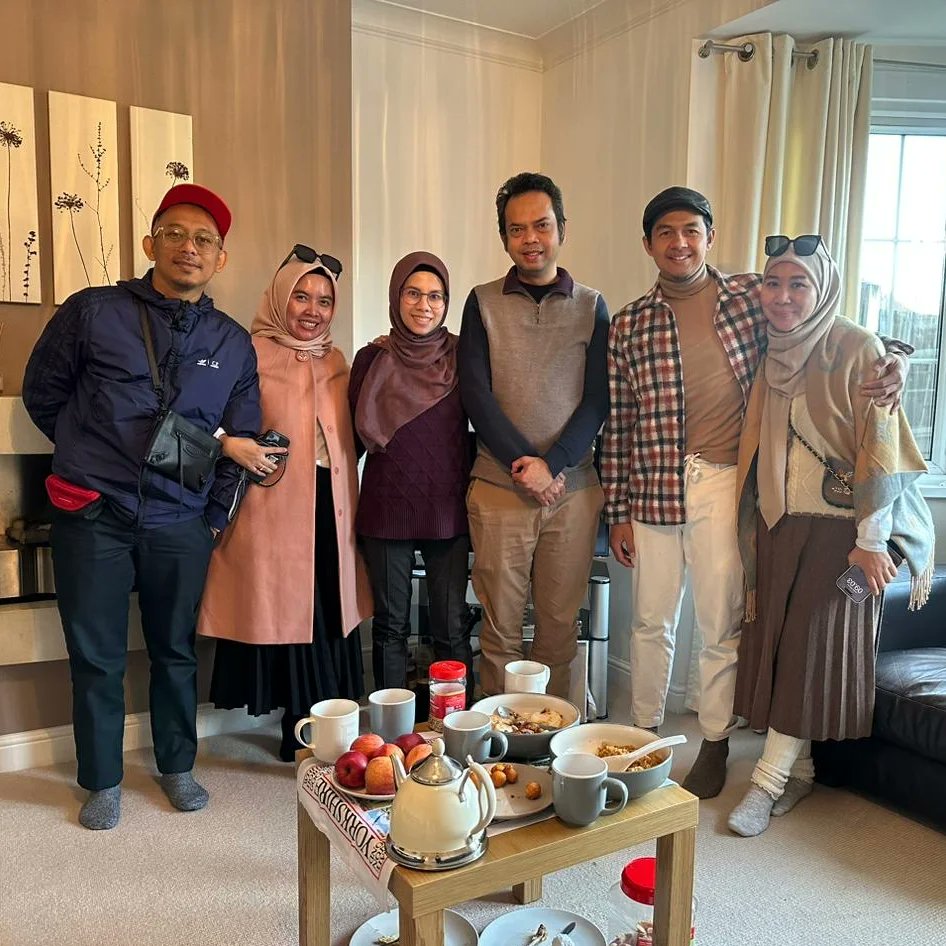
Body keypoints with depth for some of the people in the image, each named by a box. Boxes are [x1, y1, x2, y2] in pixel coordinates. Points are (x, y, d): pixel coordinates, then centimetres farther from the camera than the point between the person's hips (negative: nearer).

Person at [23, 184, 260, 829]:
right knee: (96, 657, 9)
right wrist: (92, 457, 13)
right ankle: (102, 781, 28)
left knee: (176, 652, 14)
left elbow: (244, 440, 12)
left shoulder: (234, 344, 5)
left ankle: (178, 767, 33)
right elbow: (42, 395, 8)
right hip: (94, 516, -1)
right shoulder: (92, 312, -2)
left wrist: (215, 517, 10)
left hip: (180, 524, 2)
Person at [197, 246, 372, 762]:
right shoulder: (252, 354, -6)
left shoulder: (335, 361, 15)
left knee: (327, 613, 10)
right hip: (274, 506, -6)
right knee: (283, 610, 2)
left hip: (329, 506, 6)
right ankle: (302, 731, 17)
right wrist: (231, 445, -25)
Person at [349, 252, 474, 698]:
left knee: (452, 627, 5)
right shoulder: (373, 358, 2)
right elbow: (357, 431, 7)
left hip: (448, 508, 0)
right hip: (387, 507, 1)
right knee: (390, 624, 11)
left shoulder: (462, 356, 2)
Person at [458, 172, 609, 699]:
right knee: (500, 623, 5)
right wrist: (525, 465, -12)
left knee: (561, 622, 8)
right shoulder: (483, 303, 6)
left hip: (573, 486, 1)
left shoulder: (591, 306, 8)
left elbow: (598, 400, 1)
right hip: (498, 486, -1)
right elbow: (475, 394, -2)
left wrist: (552, 464, -12)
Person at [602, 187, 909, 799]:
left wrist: (893, 357, -9)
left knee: (722, 624, 6)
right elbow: (618, 423, 4)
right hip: (653, 488, 1)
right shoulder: (629, 325, 3)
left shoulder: (753, 297, 2)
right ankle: (644, 731, 33)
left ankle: (715, 744, 27)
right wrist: (618, 510, 3)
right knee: (651, 620, 12)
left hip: (724, 484, -1)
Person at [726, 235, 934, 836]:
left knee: (814, 647, -1)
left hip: (839, 526, -6)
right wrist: (757, 530, 12)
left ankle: (770, 780, 7)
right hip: (778, 526, 6)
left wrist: (871, 540, -16)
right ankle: (797, 772, 21)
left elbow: (881, 447, -13)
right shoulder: (772, 355, 8)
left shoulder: (858, 350, -10)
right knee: (775, 644, 7)